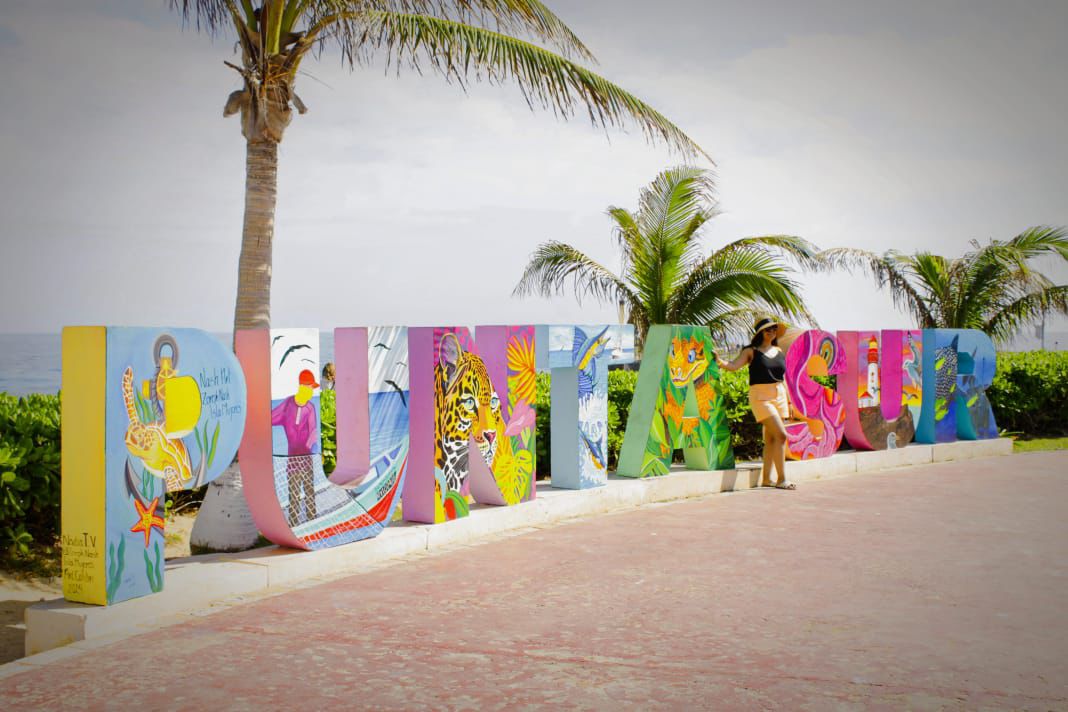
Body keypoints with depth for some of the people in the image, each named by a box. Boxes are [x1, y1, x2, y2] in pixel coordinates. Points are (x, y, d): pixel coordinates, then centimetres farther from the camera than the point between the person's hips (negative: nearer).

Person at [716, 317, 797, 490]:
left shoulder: (779, 352, 14)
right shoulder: (751, 352, -2)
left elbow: (782, 377, 18)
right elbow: (733, 365, -15)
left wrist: (788, 400, 16)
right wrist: (720, 361, -33)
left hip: (779, 396, 6)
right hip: (760, 396, -6)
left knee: (770, 439, 6)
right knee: (780, 435, -15)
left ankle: (766, 478, 12)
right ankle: (782, 479, -12)